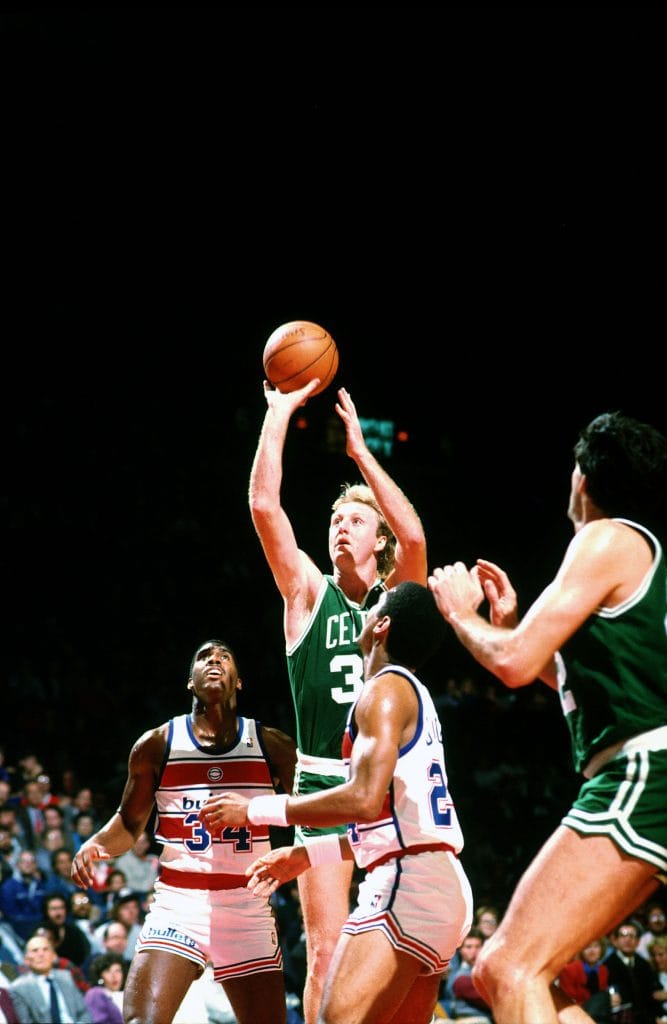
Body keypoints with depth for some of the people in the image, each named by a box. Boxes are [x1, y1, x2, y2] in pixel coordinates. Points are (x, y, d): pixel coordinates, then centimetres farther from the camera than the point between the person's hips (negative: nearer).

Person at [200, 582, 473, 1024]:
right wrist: (307, 855, 27)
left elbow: (365, 799, -20)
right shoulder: (414, 693, 22)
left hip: (409, 884, -10)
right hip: (442, 885, 10)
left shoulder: (386, 689, -8)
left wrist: (257, 809, -13)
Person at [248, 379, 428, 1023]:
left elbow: (414, 536, -14)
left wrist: (359, 450, -13)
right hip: (324, 784, -1)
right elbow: (264, 505, -6)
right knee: (327, 952, -7)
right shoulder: (308, 593, 6)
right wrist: (279, 415, -7)